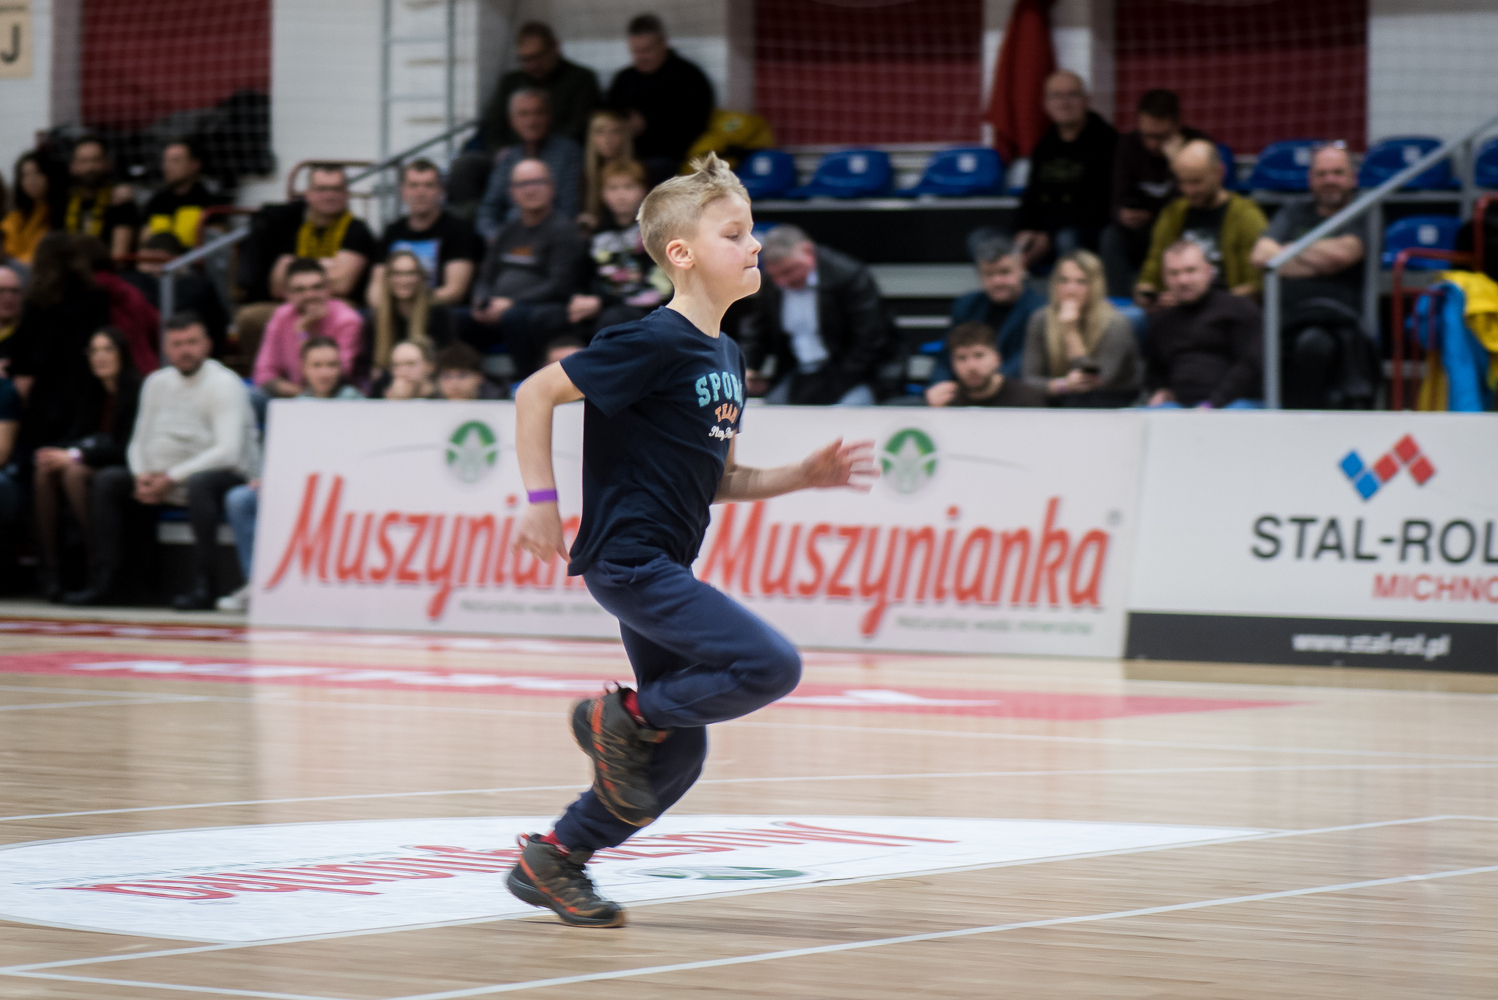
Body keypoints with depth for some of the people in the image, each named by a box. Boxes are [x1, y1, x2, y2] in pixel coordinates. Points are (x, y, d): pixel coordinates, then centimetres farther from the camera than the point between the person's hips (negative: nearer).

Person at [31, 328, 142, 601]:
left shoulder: (136, 391, -10)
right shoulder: (92, 392, 14)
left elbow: (126, 449, -17)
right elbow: (77, 435, 9)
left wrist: (75, 456, -23)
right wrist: (55, 451, -15)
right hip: (95, 463, 7)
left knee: (73, 473, -33)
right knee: (45, 471, -22)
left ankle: (98, 562, -29)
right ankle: (49, 566, -25)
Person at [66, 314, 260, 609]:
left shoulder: (223, 384, -13)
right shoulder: (157, 382, 9)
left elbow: (228, 451, -23)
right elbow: (139, 441, 12)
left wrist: (172, 478, -24)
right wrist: (142, 476, -11)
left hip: (227, 476, -7)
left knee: (198, 483, -39)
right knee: (107, 480, -4)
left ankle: (202, 585, -36)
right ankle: (105, 579, -6)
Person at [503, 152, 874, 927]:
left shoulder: (726, 356, 12)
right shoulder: (654, 343, -15)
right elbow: (535, 394, -14)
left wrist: (806, 476, 9)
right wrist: (542, 501, -16)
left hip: (664, 568, 9)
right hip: (628, 560, -9)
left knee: (677, 756, 11)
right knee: (771, 666, -19)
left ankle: (551, 861, 23)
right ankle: (621, 717, -3)